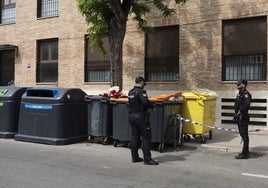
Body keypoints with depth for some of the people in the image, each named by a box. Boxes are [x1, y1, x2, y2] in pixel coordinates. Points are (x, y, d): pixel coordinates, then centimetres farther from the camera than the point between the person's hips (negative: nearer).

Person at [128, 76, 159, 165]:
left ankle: (135, 157, 17)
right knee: (146, 137, -3)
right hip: (140, 117, -8)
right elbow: (146, 102, -26)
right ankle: (147, 159, -3)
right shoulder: (140, 92, -14)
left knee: (134, 137, 12)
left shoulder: (130, 92, 12)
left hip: (132, 116, 9)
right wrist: (152, 106, -8)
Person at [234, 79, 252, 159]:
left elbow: (247, 104, -27)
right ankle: (246, 152, 24)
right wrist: (236, 112, 9)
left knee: (244, 135, -6)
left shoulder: (246, 93, -13)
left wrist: (240, 111, -18)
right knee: (242, 134, 15)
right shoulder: (239, 93, 17)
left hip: (243, 117, -10)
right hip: (239, 117, 10)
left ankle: (245, 154, -2)